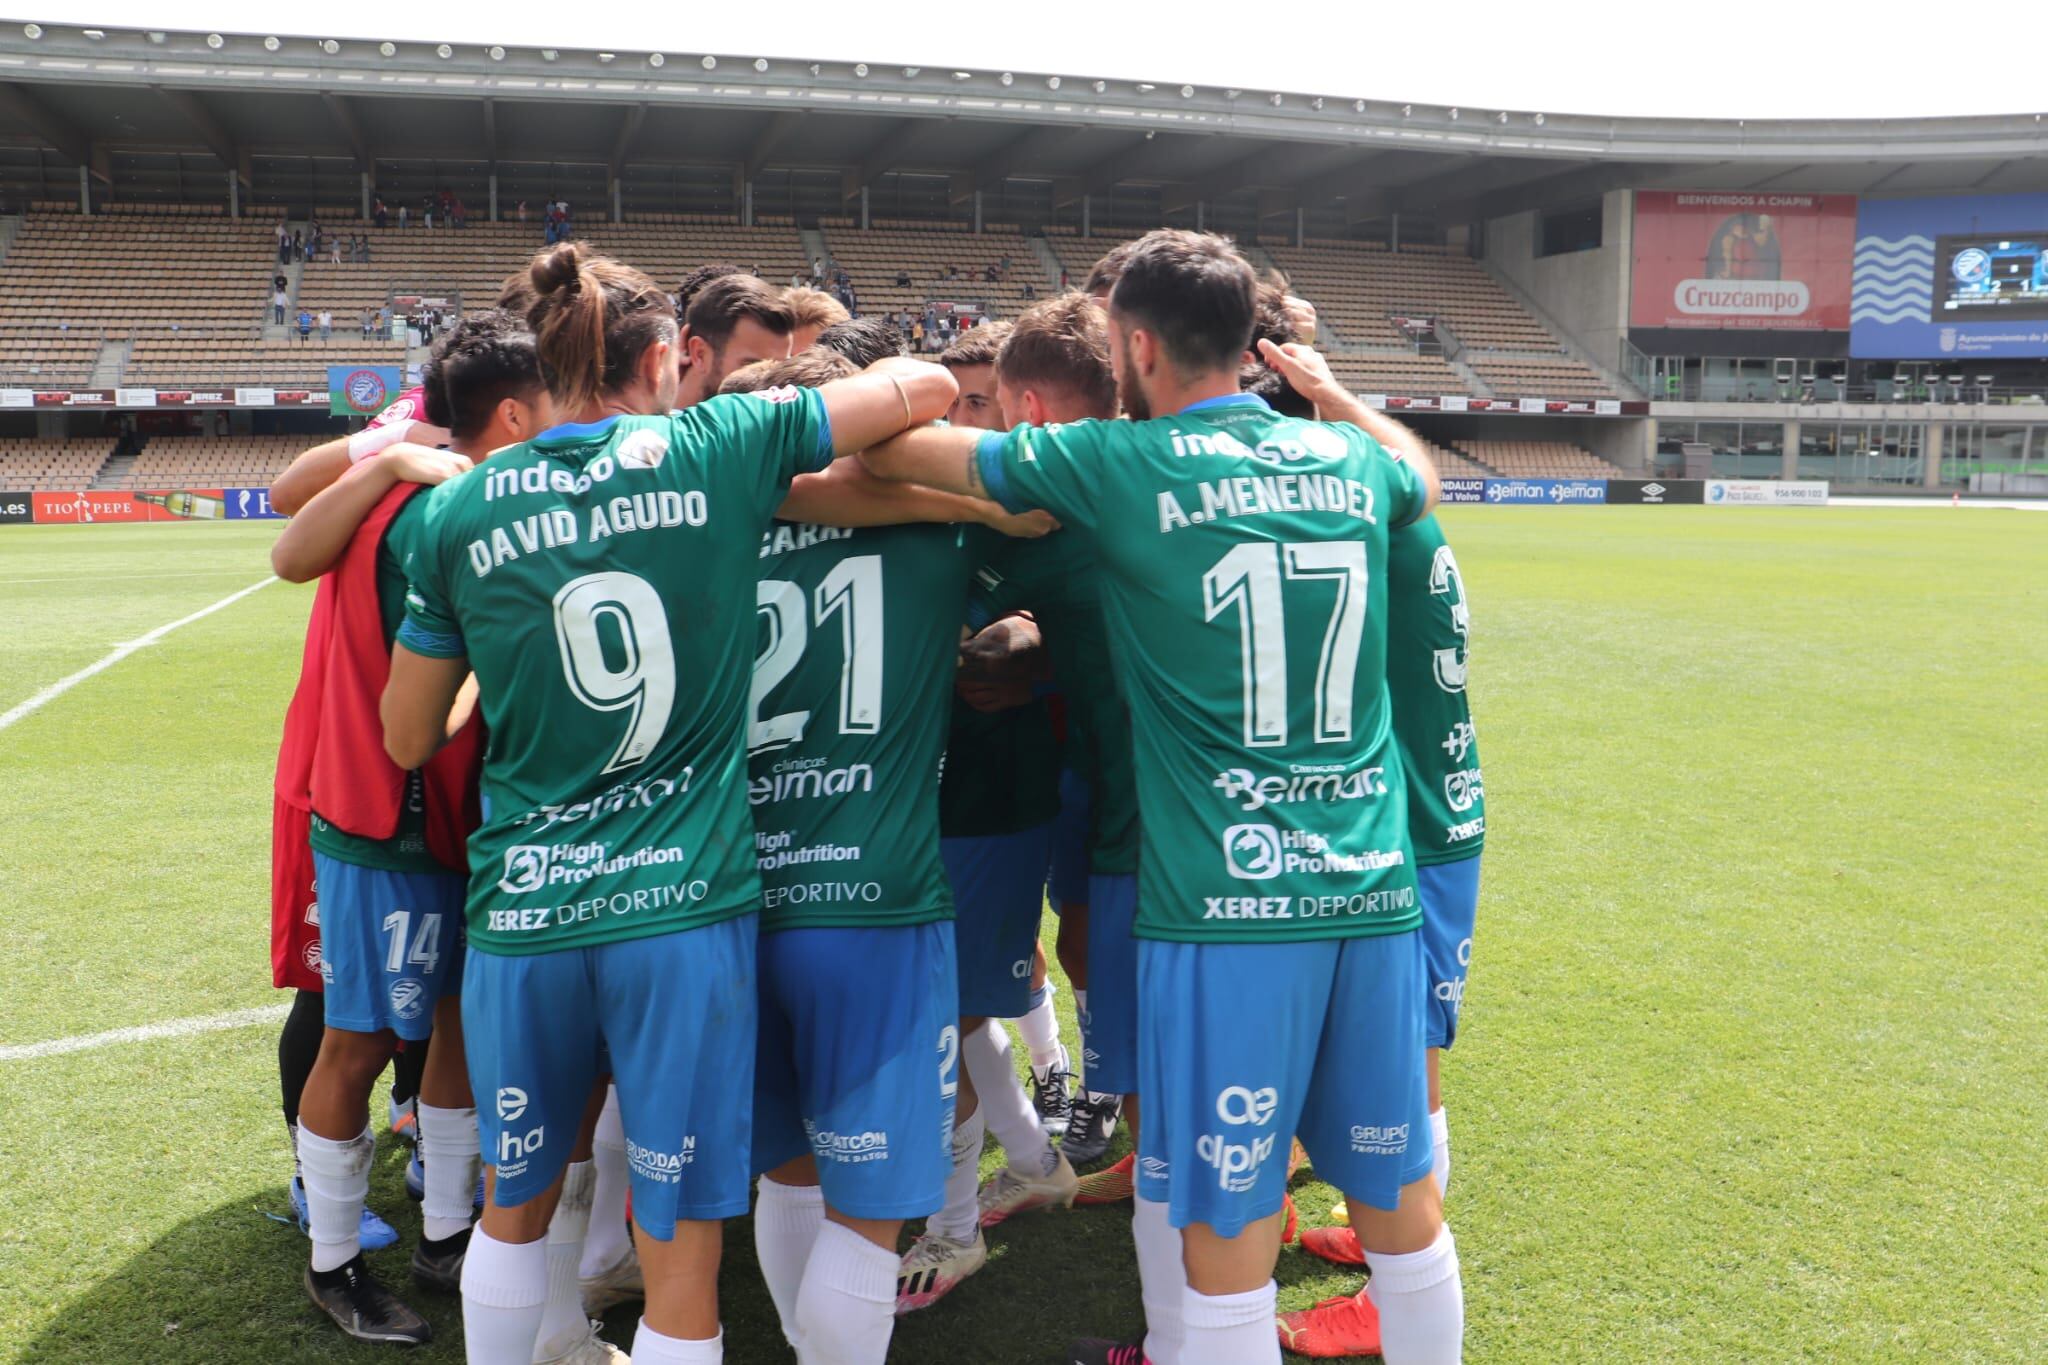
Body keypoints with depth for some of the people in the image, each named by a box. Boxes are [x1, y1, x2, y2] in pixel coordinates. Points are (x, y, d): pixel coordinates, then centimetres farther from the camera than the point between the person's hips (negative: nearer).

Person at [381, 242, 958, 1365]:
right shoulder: (717, 449, -3)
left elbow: (407, 739, 10)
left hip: (521, 906, 3)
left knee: (515, 1204, 26)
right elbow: (927, 386, 6)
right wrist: (803, 419, 23)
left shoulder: (460, 509, 3)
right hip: (686, 901, -3)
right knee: (681, 1255, 11)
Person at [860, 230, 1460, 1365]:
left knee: (1223, 1224, 5)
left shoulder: (1114, 466, -6)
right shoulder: (1347, 458, 8)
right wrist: (1331, 391, 41)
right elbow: (1423, 472, 34)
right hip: (1372, 886, 6)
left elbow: (888, 450, 4)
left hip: (1228, 898, -5)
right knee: (1399, 1197, 18)